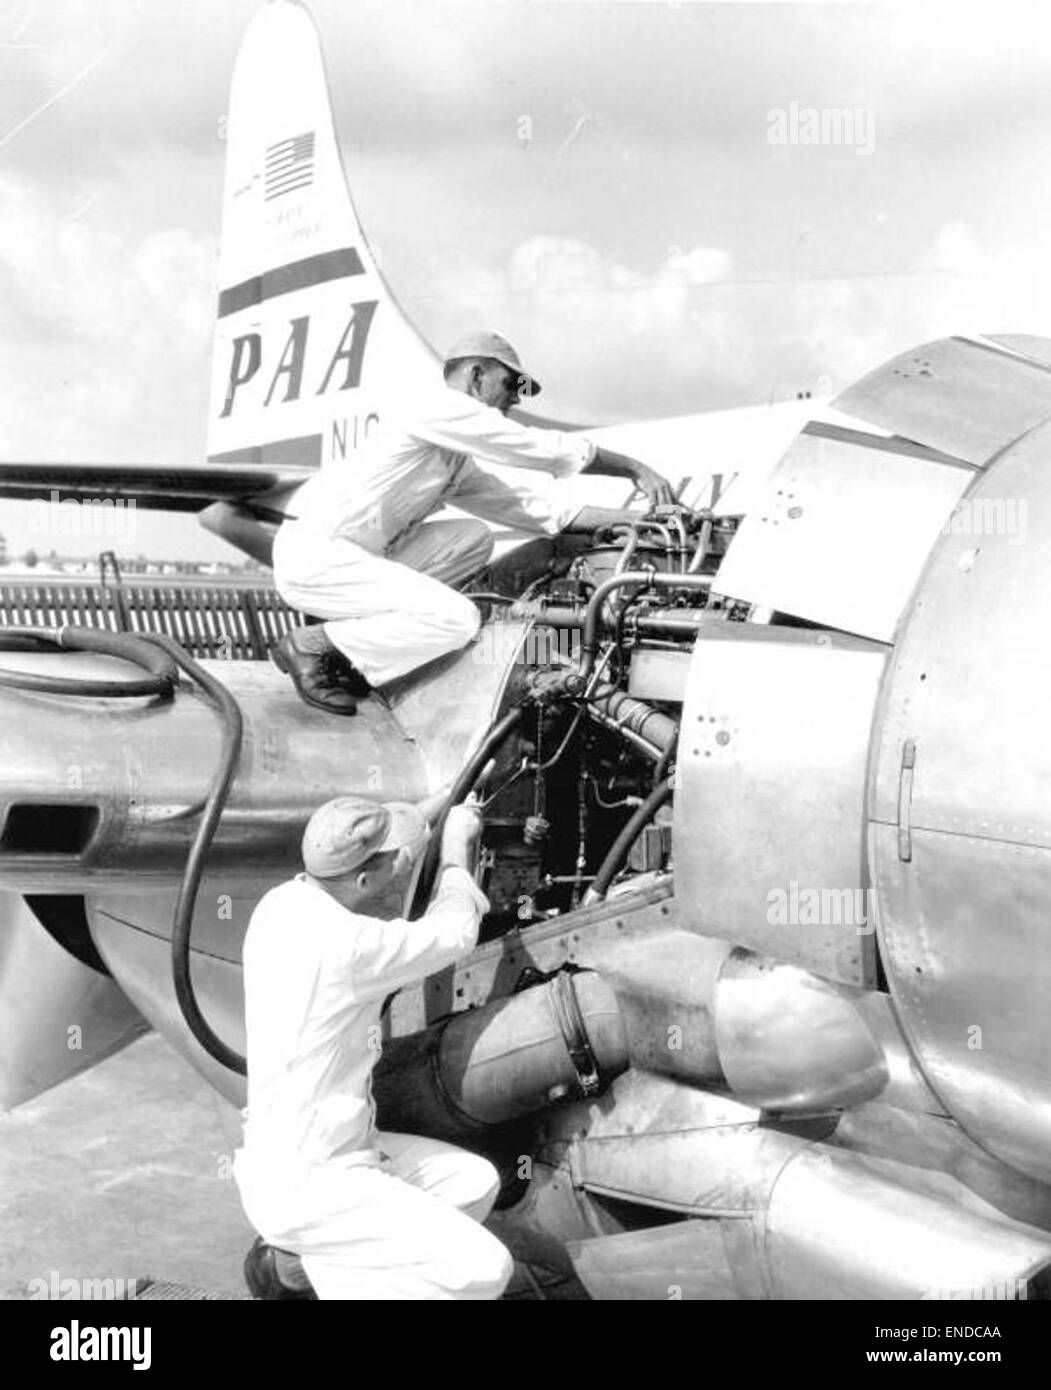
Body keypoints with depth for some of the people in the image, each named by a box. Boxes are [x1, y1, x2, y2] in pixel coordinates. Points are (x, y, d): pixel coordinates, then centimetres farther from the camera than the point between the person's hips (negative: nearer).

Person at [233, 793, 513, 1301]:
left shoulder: (282, 903, -1)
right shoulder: (341, 945, -28)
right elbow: (452, 934, -10)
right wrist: (456, 852, 8)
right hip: (304, 1188, -10)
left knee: (475, 1182, 16)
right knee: (482, 1271, -17)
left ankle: (291, 1261, 17)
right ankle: (297, 1258, -3)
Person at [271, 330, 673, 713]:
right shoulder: (445, 410, -9)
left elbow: (511, 501, 22)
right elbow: (545, 448, -9)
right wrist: (635, 468, -2)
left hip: (351, 554, 10)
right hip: (314, 557, -10)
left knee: (474, 538, 8)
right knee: (458, 620, -18)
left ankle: (353, 636, 5)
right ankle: (311, 645, -7)